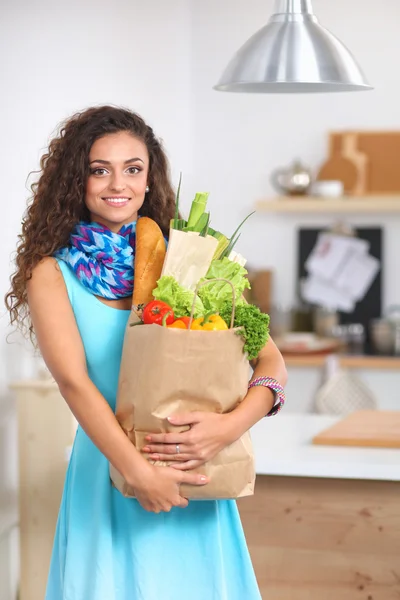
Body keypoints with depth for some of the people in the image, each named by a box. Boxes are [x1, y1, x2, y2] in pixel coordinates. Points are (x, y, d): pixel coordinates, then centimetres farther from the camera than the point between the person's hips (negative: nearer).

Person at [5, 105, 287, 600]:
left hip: (192, 472, 2)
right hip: (107, 465, -2)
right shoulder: (54, 272, -3)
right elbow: (73, 380, -15)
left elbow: (270, 360, -3)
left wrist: (232, 425, -22)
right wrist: (138, 471, -25)